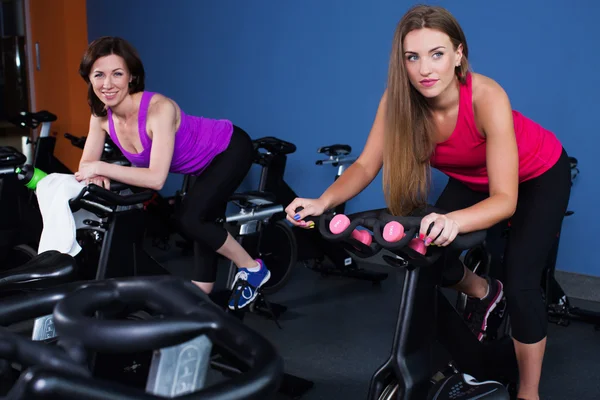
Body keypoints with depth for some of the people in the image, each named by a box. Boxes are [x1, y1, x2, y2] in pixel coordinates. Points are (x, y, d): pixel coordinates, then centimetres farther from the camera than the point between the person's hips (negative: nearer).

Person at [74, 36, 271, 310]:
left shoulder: (159, 108, -37)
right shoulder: (101, 117, -16)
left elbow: (156, 178, -42)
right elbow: (87, 163, -8)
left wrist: (101, 168, -39)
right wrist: (96, 175, -30)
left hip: (229, 149, -7)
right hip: (204, 162, 8)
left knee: (188, 220, -17)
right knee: (202, 221, 17)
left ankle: (253, 269, 3)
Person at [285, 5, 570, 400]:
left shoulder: (486, 97, -39)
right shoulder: (398, 100, -27)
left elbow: (505, 200, -42)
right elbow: (366, 165, -23)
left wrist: (454, 221, -62)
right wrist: (323, 201, -42)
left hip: (538, 176, -4)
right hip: (471, 179, 5)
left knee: (520, 284, -15)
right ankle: (483, 292, 29)